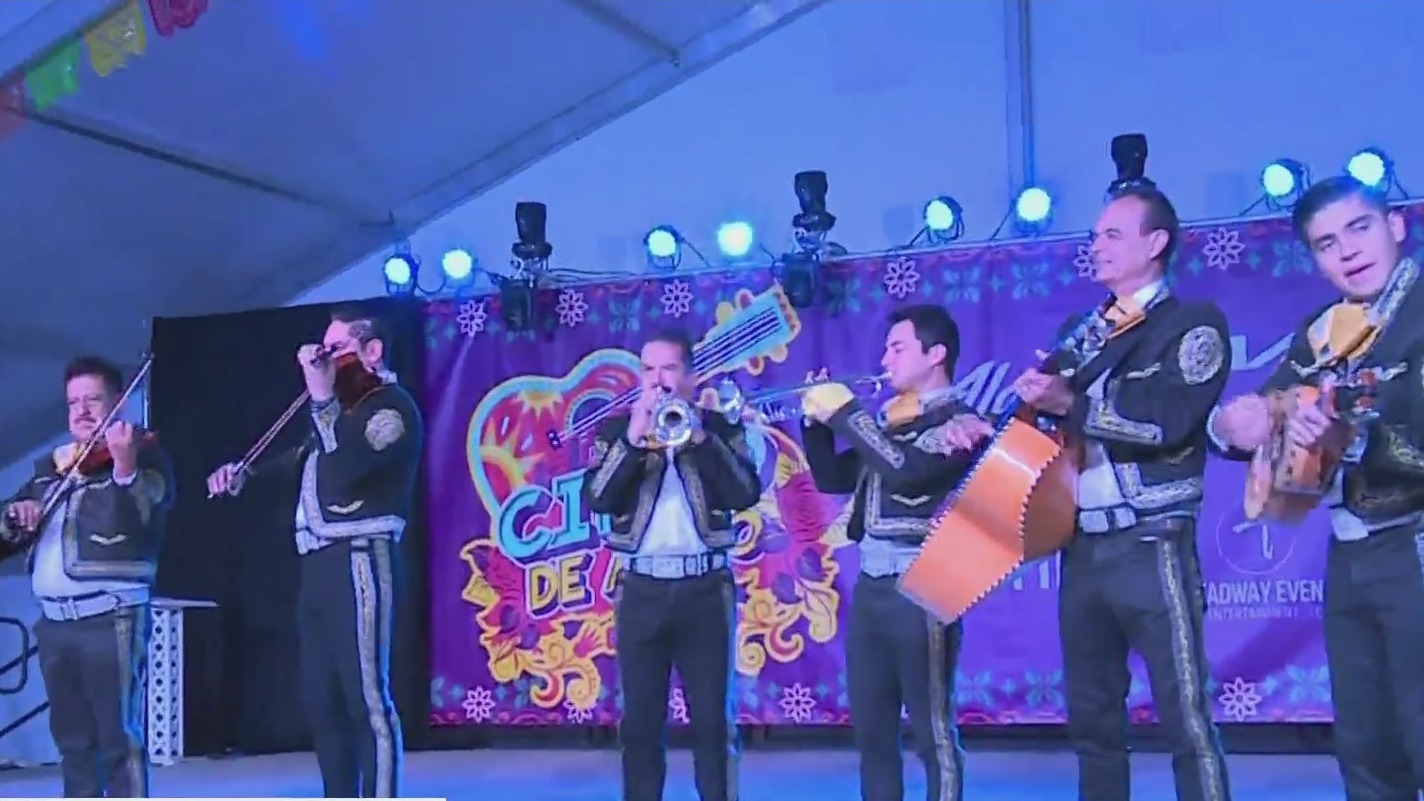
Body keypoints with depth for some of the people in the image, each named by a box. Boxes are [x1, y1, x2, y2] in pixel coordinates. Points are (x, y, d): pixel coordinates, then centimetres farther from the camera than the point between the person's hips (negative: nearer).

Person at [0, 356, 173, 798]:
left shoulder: (143, 455, -1)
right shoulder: (49, 467, 17)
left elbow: (135, 523, -19)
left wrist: (124, 467, -37)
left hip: (112, 619, -6)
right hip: (55, 622, 7)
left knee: (120, 738, -7)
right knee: (72, 741, 12)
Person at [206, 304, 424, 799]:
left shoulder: (391, 406, -4)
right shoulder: (347, 405, 21)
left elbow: (346, 466, -22)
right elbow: (305, 459, 37)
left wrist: (322, 397, -19)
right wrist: (246, 472, 24)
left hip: (358, 562, -9)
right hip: (319, 564, 9)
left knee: (366, 698, -12)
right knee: (321, 703, 11)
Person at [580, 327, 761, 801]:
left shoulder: (721, 427, 6)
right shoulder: (617, 429, 8)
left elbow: (746, 494, -8)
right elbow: (595, 499, -6)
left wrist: (699, 436, -14)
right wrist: (634, 439, -15)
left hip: (705, 588, -1)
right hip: (641, 590, 1)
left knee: (713, 720, 1)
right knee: (639, 722, 6)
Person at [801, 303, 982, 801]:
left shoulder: (960, 422, -6)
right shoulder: (888, 424, 17)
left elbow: (904, 472, -21)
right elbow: (831, 478, 21)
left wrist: (845, 413, -13)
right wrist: (817, 419, 7)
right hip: (870, 587, 8)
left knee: (933, 733, -5)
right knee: (871, 730, 12)